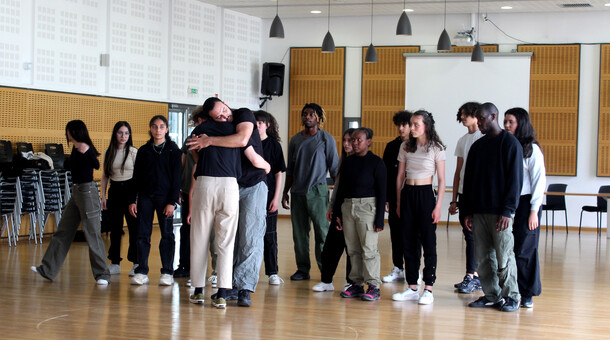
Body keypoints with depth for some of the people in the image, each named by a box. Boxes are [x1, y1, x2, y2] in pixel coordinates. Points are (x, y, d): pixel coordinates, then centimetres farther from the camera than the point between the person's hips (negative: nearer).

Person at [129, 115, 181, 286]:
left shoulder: (173, 150, 2)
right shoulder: (143, 150, 10)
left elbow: (176, 177, -1)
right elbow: (136, 177, 12)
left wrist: (172, 202, -9)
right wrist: (132, 200, 4)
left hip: (164, 197, -3)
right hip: (145, 196, 3)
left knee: (167, 235, -1)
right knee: (143, 234, 1)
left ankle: (167, 272, 3)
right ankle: (141, 272, 5)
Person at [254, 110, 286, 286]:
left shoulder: (274, 145, 1)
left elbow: (278, 174, 1)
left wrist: (276, 197, -7)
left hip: (268, 195, -2)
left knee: (269, 234, 1)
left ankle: (272, 272, 7)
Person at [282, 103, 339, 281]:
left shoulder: (326, 138, 0)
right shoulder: (295, 140, 13)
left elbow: (334, 168, 1)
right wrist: (285, 192, 14)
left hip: (317, 191, -4)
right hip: (298, 192, 4)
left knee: (322, 231, -7)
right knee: (299, 233, 5)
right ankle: (303, 269, 13)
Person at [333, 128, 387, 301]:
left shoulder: (376, 162, -5)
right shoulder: (348, 162, 11)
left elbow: (382, 192, -6)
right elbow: (341, 188, 16)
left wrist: (380, 218, -11)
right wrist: (337, 212, 11)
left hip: (367, 207, -6)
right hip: (348, 206, 6)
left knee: (369, 248, -6)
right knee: (353, 249, 8)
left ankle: (374, 286, -1)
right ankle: (357, 284, 15)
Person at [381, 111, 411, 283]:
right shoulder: (392, 146, 10)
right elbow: (386, 173, 10)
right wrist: (385, 197, 4)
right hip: (395, 196, 4)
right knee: (395, 231, 6)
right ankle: (398, 269, 14)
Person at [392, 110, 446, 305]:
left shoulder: (436, 148, -4)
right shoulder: (406, 147, 7)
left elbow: (441, 180, -5)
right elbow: (400, 176, 12)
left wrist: (438, 206, -11)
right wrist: (398, 203, 9)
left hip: (426, 195, -4)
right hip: (407, 194, 5)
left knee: (428, 242, -3)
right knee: (408, 242, 6)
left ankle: (428, 289, 1)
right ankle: (412, 288, 13)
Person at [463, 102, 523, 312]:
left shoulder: (510, 143, -4)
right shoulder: (477, 146, 15)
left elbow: (514, 179, -9)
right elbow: (468, 179, 17)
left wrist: (507, 211, -15)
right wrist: (467, 212, 10)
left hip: (500, 213, -6)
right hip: (479, 212, 6)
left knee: (503, 256, -3)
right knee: (483, 257, 6)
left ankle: (511, 296, 8)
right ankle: (492, 296, 14)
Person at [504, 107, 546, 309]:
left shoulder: (531, 149, -4)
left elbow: (539, 181, -5)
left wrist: (534, 211, -10)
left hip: (525, 203, -5)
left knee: (524, 250, -3)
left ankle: (527, 295, 6)